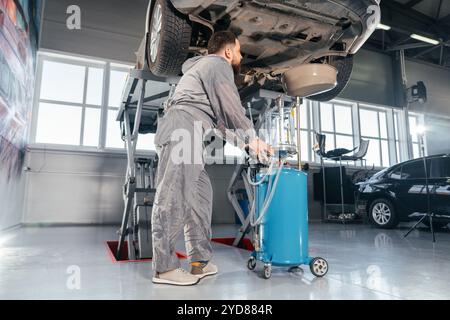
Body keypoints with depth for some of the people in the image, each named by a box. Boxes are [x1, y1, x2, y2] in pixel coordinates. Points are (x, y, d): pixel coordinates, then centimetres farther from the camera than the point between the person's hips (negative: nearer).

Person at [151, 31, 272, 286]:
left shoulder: (204, 67, 36)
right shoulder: (218, 64, 4)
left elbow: (218, 114, 35)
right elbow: (231, 107, -5)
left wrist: (240, 138, 32)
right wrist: (252, 138, 4)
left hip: (187, 136, 10)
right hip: (182, 132, -10)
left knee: (199, 194, 6)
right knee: (173, 197, -13)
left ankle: (201, 260, 8)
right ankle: (164, 267, -10)